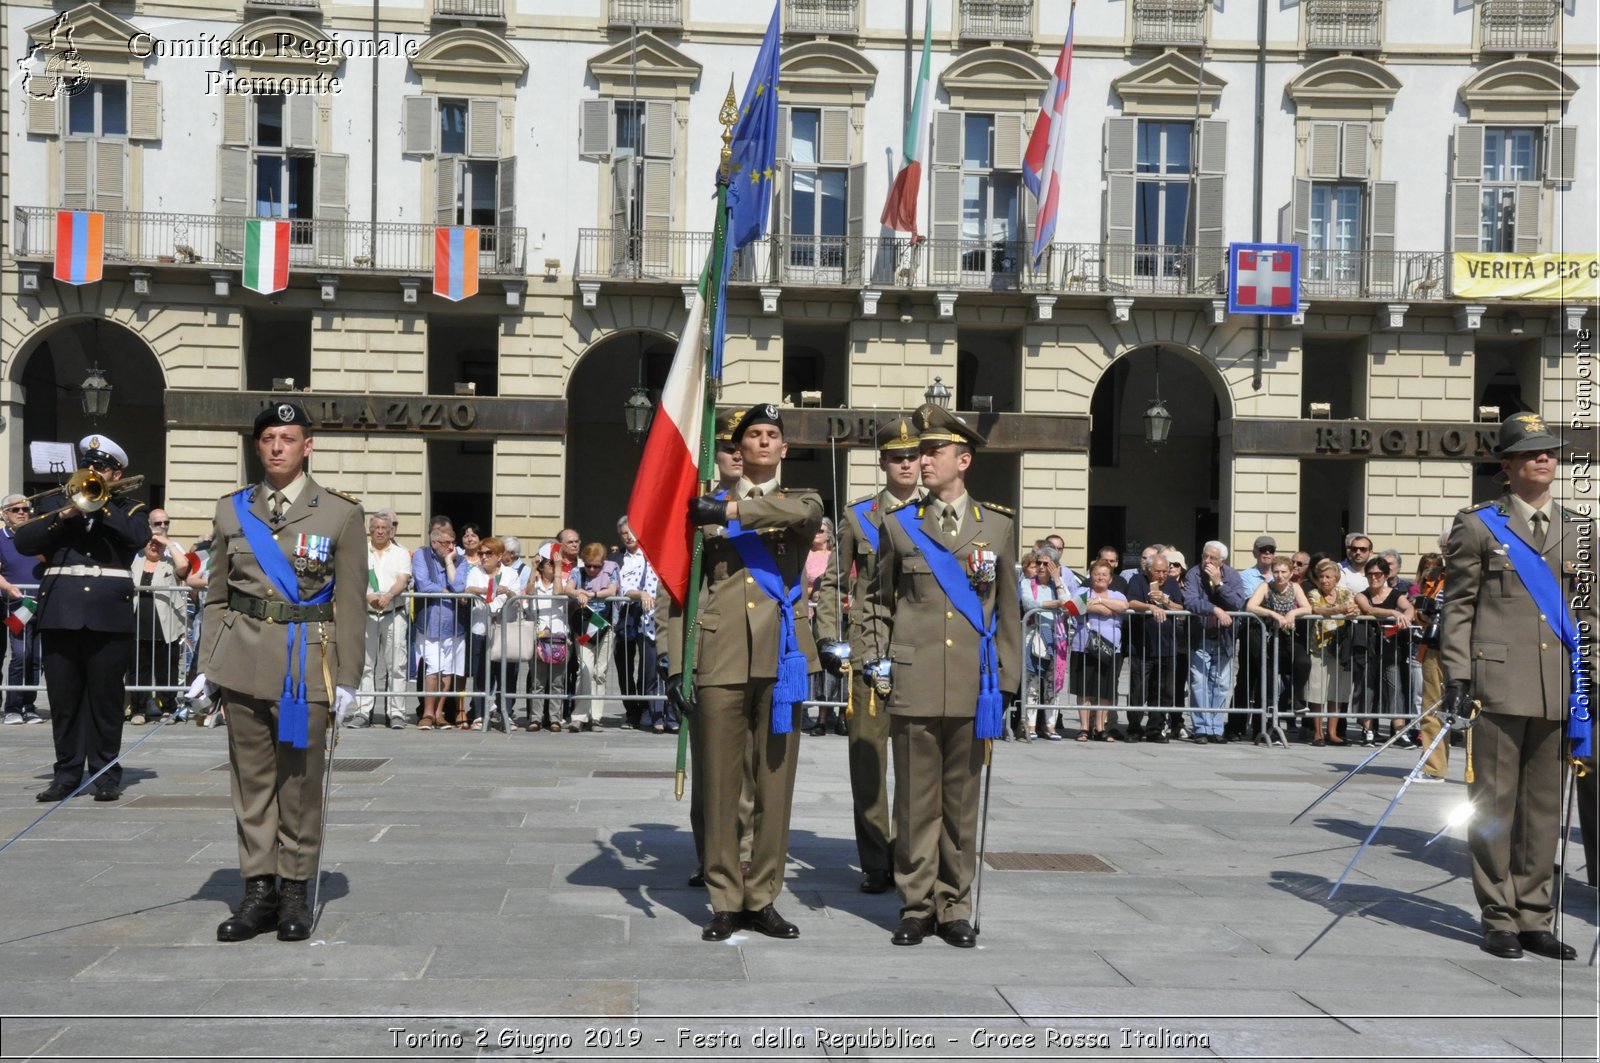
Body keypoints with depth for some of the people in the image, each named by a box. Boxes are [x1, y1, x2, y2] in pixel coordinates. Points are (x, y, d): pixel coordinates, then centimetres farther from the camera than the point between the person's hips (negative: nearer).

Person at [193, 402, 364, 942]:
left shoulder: (341, 512, 0)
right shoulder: (232, 509, 9)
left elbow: (352, 603, -1)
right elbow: (217, 595, 12)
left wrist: (347, 679, -4)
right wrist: (207, 665, 6)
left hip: (306, 661, -3)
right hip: (244, 659, 3)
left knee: (300, 781, 3)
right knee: (251, 777, 7)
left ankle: (295, 892, 14)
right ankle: (259, 888, 17)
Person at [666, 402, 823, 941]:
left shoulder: (801, 502, 13)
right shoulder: (709, 505, 12)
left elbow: (805, 511, -15)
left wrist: (730, 511, -17)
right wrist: (677, 661, -2)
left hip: (780, 659, 1)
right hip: (721, 659, 0)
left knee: (775, 783, 4)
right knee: (719, 785, 2)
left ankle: (763, 898, 14)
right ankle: (726, 901, 13)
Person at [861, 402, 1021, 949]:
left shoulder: (999, 526, 9)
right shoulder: (898, 524, 8)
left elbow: (1008, 610, 12)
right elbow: (879, 600, 13)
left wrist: (1004, 681, 8)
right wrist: (879, 664, 4)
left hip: (972, 691, 1)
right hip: (913, 687, 0)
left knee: (962, 802, 7)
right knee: (915, 802, 3)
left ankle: (955, 908, 18)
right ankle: (916, 906, 14)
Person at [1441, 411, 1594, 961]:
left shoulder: (1578, 529, 15)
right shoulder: (1478, 525, 3)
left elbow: (1585, 606, 19)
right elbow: (1458, 607, 0)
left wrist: (1583, 677, 12)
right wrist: (1458, 677, -7)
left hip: (1559, 688, 4)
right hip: (1499, 682, -4)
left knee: (1545, 804, 8)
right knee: (1494, 803, 0)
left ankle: (1534, 918, 18)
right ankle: (1499, 919, 9)